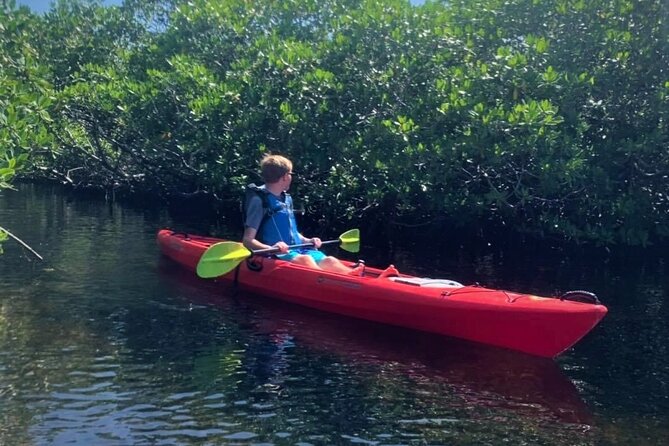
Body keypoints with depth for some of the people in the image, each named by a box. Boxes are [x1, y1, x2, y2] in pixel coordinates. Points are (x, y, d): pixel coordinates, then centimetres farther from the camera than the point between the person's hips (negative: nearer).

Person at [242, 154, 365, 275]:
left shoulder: (287, 199, 17)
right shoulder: (259, 200, -7)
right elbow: (248, 240, -12)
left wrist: (307, 240, 10)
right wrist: (271, 248, -29)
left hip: (298, 250, 7)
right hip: (276, 256, -7)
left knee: (329, 261, -17)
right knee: (305, 260, -34)